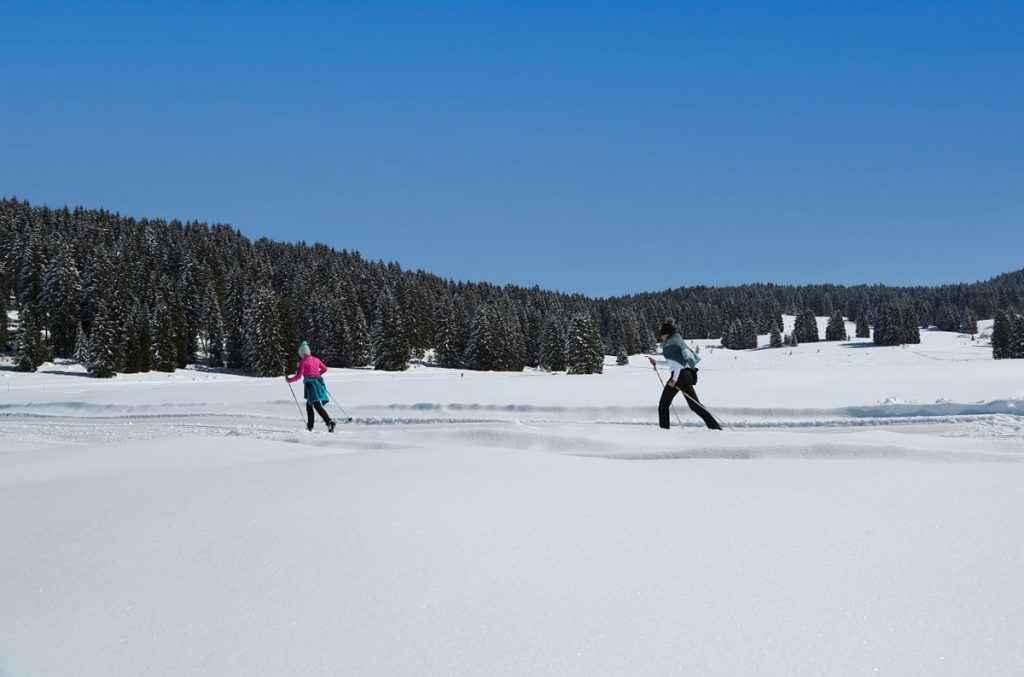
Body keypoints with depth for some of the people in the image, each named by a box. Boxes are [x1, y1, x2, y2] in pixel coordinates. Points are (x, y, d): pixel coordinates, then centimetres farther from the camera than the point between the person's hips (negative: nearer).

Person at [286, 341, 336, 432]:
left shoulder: (303, 361, -4)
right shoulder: (315, 359, 15)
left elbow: (299, 376, -9)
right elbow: (325, 369, 24)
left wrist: (289, 380, 5)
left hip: (310, 383, -7)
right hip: (319, 382, 7)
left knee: (317, 405, -13)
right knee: (309, 404, 21)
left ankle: (329, 422, -29)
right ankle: (310, 425, 22)